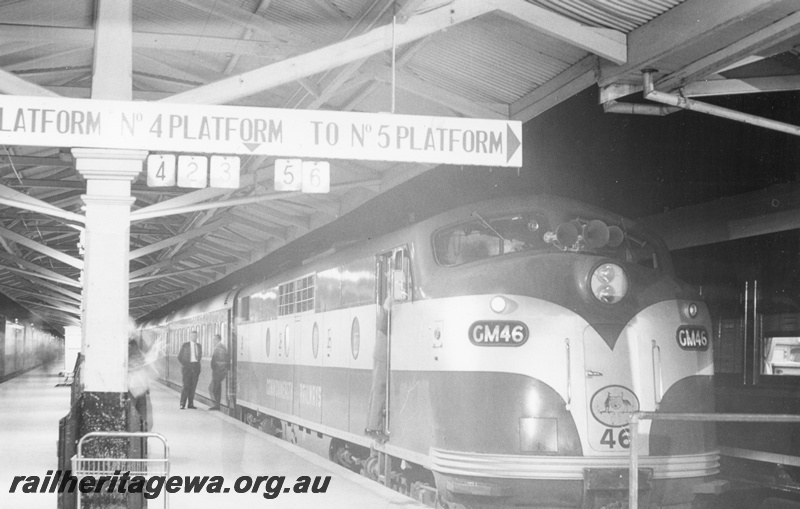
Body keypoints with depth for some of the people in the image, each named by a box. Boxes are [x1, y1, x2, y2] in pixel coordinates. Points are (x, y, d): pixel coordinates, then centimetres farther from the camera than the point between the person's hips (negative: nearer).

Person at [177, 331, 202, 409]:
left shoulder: (199, 346, 11)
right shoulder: (185, 345, -1)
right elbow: (179, 357, 2)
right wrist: (184, 365, -3)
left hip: (196, 367, 4)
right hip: (187, 366, -4)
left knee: (193, 386, 3)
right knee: (186, 386, -10)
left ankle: (191, 403, 8)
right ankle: (182, 404, -6)